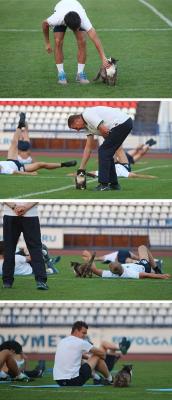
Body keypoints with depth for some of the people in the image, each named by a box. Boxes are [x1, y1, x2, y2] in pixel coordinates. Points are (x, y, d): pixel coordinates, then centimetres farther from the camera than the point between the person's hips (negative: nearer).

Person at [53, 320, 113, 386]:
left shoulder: (62, 342, 14)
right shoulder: (80, 342, -6)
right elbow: (102, 353, 7)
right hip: (74, 381, -7)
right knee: (97, 356, 10)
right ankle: (109, 379, 28)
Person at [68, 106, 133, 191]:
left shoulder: (87, 115, -9)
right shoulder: (88, 126, 21)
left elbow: (104, 130, -19)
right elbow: (88, 148, 24)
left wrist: (108, 140, 4)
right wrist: (81, 169, 24)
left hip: (122, 123, -10)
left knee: (103, 150, -6)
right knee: (107, 153, 15)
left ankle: (103, 184, -6)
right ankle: (114, 184, 18)